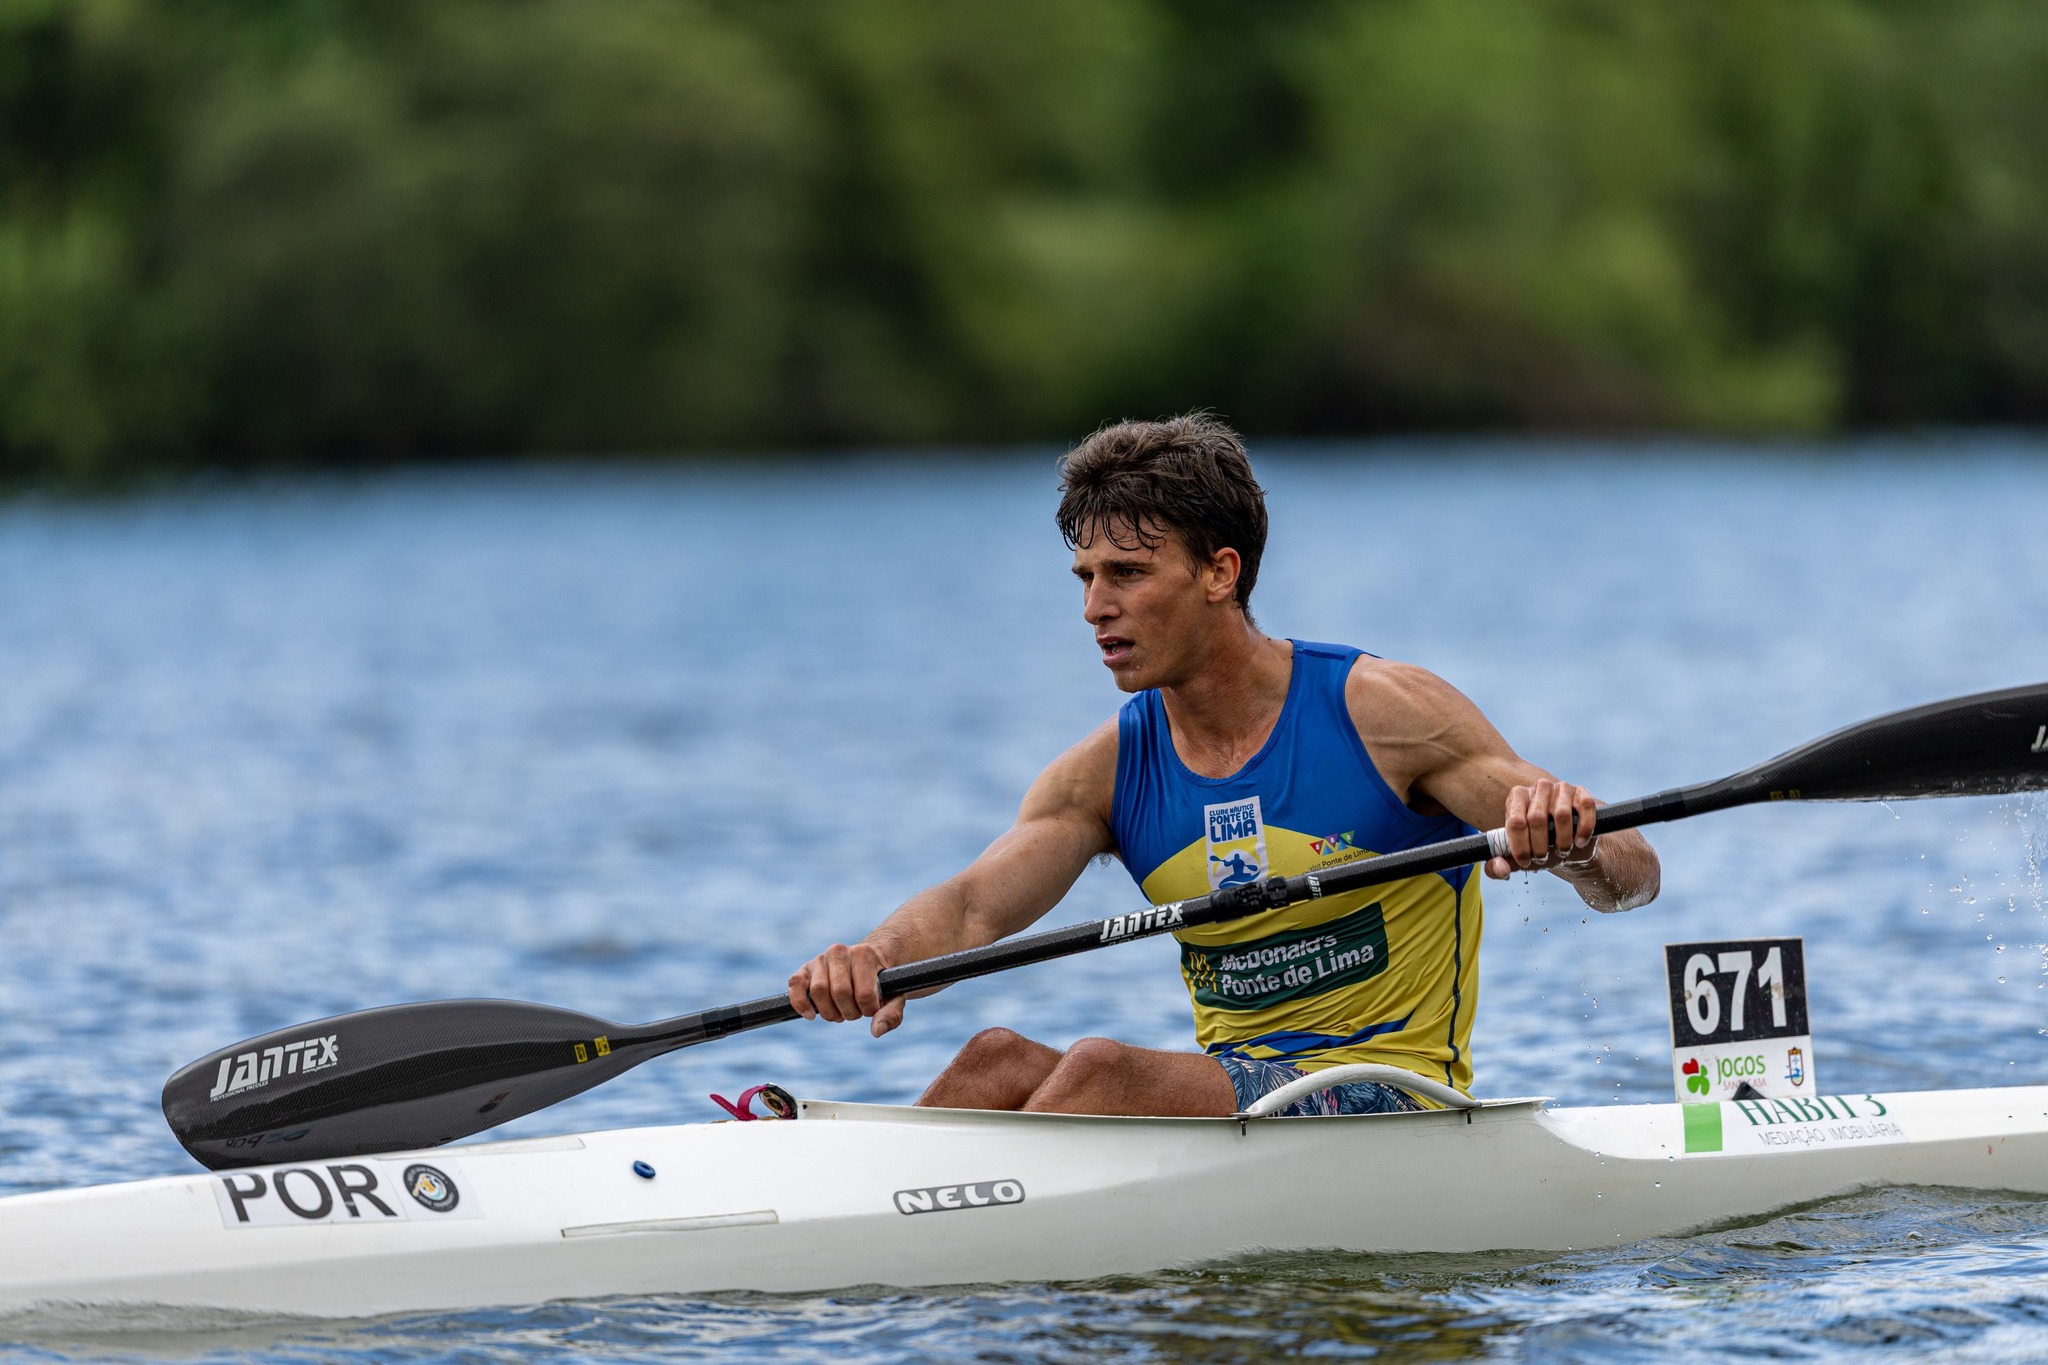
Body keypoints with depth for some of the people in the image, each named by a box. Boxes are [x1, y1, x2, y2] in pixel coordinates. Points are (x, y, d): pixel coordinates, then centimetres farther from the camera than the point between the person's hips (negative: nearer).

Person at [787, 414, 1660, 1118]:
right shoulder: (1107, 771, 6)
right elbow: (974, 908, -9)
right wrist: (876, 959, -33)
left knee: (1102, 1068, -27)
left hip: (1391, 1101, -5)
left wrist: (1574, 850, -36)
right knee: (999, 1060, -21)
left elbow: (1633, 877, -10)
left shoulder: (1380, 712, -8)